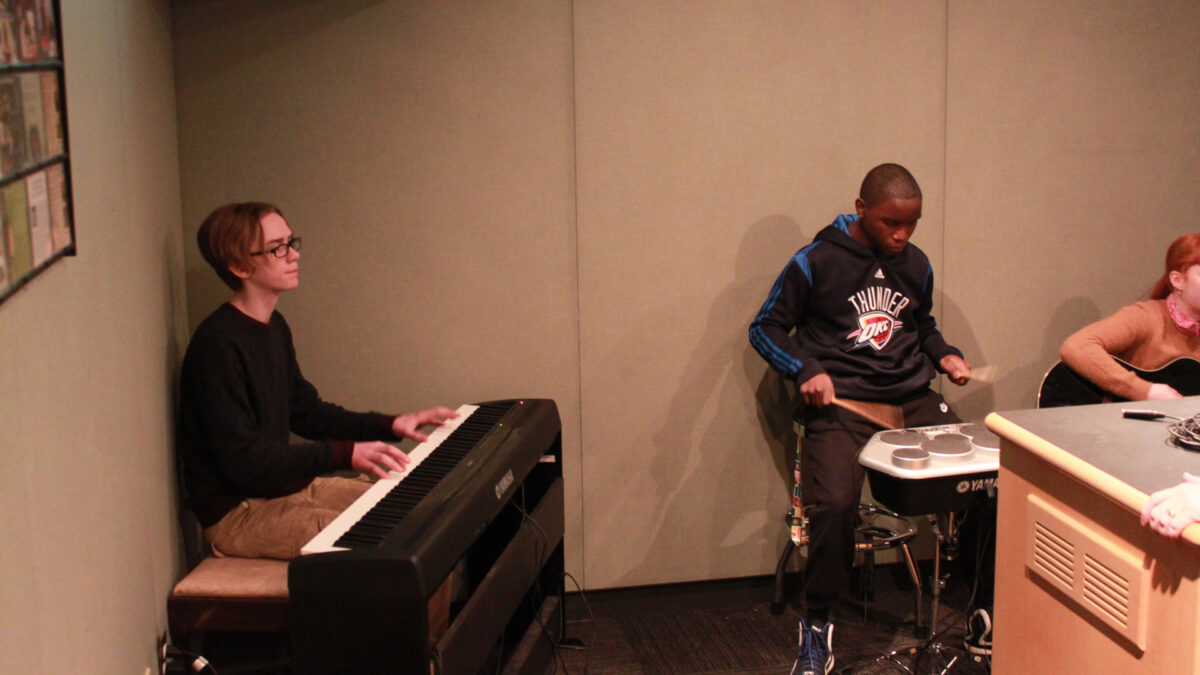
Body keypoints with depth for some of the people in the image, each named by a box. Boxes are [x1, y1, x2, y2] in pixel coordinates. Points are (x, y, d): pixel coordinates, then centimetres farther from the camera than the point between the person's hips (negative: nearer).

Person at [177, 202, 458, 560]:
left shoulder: (274, 327, 10)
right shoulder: (217, 344, -21)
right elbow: (242, 459, -25)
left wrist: (389, 425, 8)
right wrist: (345, 453, -31)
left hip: (288, 483, 10)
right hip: (236, 513, -10)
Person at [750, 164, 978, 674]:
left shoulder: (916, 265, 13)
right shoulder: (815, 262, -3)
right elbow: (765, 328, 4)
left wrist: (944, 355, 9)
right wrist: (806, 370, -12)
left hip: (914, 398, 5)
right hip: (840, 402, -5)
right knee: (837, 502, -30)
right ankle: (816, 626, -9)